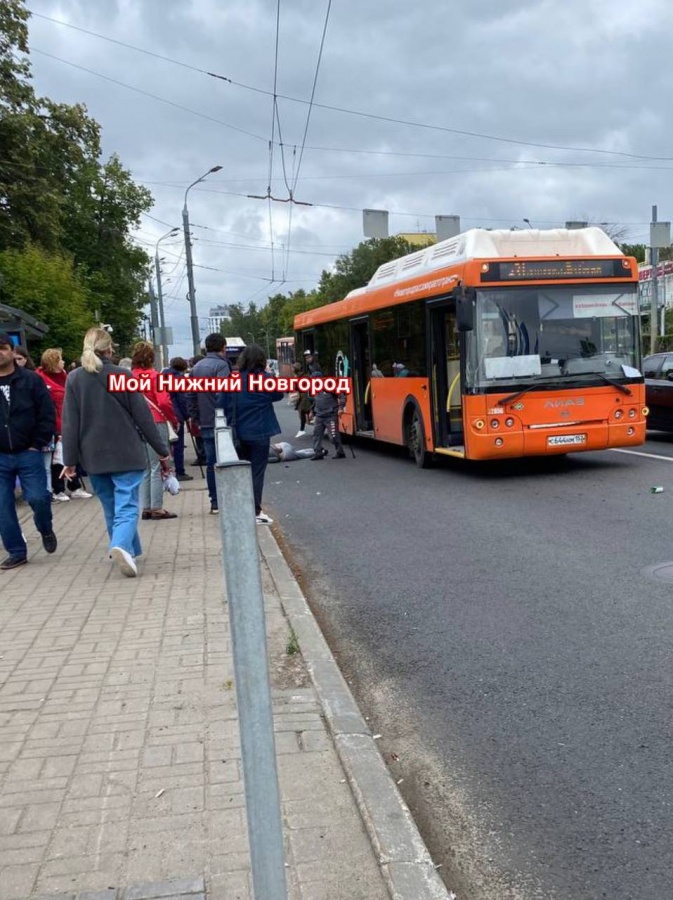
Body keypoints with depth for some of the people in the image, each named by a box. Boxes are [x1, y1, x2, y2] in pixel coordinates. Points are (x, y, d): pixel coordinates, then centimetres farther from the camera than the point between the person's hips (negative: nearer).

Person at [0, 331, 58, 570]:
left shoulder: (31, 380, -2)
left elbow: (47, 415, -2)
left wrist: (38, 444, -7)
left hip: (28, 453, -2)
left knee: (37, 498, -8)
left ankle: (46, 529, 24)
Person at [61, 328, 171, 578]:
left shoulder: (74, 378, 0)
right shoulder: (123, 375, -7)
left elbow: (70, 422, -1)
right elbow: (143, 415, -4)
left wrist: (70, 459, 3)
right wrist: (161, 448, 3)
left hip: (94, 455, 3)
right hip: (126, 453, -3)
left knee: (111, 507, 18)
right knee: (127, 505, -3)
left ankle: (126, 551, 26)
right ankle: (122, 545, -27)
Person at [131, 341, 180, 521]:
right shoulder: (155, 375, -10)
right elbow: (164, 402, -17)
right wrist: (174, 420, -5)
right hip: (156, 423, -6)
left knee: (144, 468, 13)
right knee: (157, 468, 0)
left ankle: (146, 508, 17)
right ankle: (157, 508, 3)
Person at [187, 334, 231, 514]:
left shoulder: (196, 367, 14)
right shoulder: (221, 365, -9)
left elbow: (190, 396, 15)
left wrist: (196, 419, 18)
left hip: (205, 424, 7)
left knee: (211, 463, 10)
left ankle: (215, 502, 13)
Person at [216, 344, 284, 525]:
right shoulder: (266, 380, -11)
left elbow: (222, 405, 0)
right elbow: (279, 395, 6)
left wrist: (228, 428, 9)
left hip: (239, 434, 4)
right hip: (259, 434, -4)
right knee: (257, 472, 3)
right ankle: (255, 512, 4)